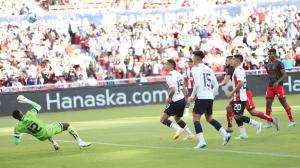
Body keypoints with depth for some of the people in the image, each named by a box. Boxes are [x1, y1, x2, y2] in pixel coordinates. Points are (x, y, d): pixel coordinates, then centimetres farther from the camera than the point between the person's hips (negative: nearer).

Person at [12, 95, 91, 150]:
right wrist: (27, 101, 3)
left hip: (42, 137, 5)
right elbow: (38, 106, 0)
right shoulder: (29, 114, -21)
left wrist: (19, 136, 7)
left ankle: (54, 144, 33)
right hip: (48, 131, -5)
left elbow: (16, 142, -13)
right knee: (67, 125, 15)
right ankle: (80, 142, 9)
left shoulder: (18, 127, -15)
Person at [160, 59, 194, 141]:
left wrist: (169, 98, -8)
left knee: (163, 119, -3)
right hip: (182, 99, 9)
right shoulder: (178, 74, 12)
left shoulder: (170, 76, -15)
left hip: (176, 102, -9)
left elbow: (172, 90, -24)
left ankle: (178, 129, -16)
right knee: (177, 118, 28)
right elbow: (183, 88, 17)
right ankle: (190, 134, 26)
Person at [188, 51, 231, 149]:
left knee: (196, 118, -3)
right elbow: (216, 85, 14)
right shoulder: (208, 69, 16)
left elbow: (197, 84, -16)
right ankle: (225, 135, 14)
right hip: (210, 97, 8)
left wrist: (192, 96, -6)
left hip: (201, 97, -8)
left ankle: (202, 141, -14)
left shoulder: (195, 69, -6)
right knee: (209, 118, 21)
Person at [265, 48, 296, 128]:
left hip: (278, 86, -7)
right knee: (268, 104, 0)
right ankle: (269, 123, 5)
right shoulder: (268, 65, 13)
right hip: (270, 86, 7)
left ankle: (292, 120, 4)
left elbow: (285, 75, -12)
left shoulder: (279, 63, -7)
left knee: (284, 103, -4)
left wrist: (277, 82, -21)